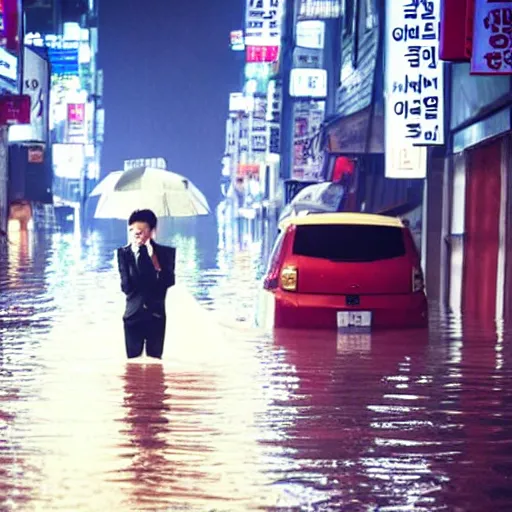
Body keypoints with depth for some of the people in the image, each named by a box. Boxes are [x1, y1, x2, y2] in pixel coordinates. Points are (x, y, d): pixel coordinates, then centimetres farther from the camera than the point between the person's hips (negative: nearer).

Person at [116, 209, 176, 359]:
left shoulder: (166, 252, -4)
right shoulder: (124, 253, -3)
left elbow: (168, 282, -14)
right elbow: (127, 286, -13)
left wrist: (154, 258, -21)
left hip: (156, 315, 0)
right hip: (133, 314, 0)